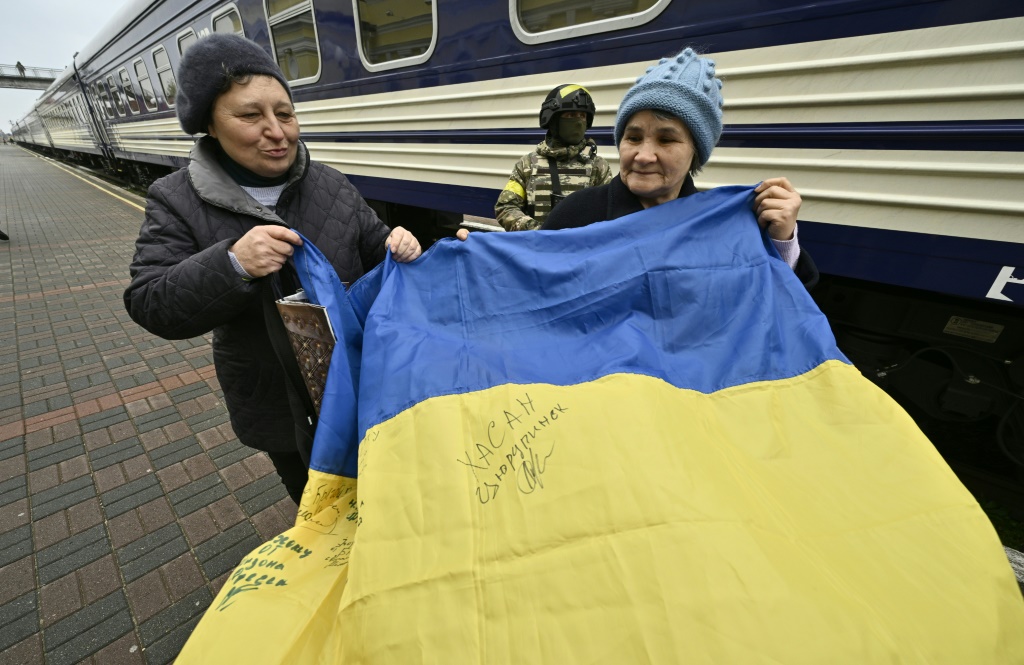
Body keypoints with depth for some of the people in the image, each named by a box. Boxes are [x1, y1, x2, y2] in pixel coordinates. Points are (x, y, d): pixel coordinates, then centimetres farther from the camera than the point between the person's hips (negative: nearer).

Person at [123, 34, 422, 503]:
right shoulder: (176, 201, -7)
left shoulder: (332, 187, -3)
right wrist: (231, 265, -31)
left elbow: (373, 251, 2)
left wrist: (398, 247, -22)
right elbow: (150, 307, -13)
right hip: (275, 404, -1)